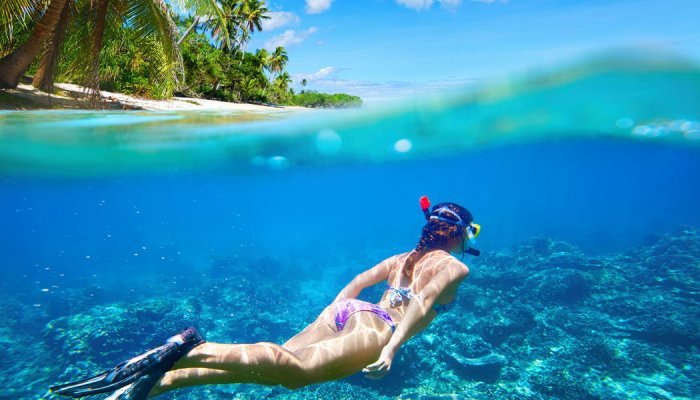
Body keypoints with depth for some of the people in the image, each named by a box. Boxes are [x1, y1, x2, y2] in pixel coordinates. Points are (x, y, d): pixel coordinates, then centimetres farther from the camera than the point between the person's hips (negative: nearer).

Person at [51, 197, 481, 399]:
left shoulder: (402, 257, 31)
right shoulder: (454, 267, 11)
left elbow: (358, 281, 28)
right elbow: (423, 303, -9)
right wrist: (392, 348, -17)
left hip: (345, 313, 7)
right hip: (373, 327, -7)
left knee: (278, 363, -5)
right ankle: (194, 350, -43)